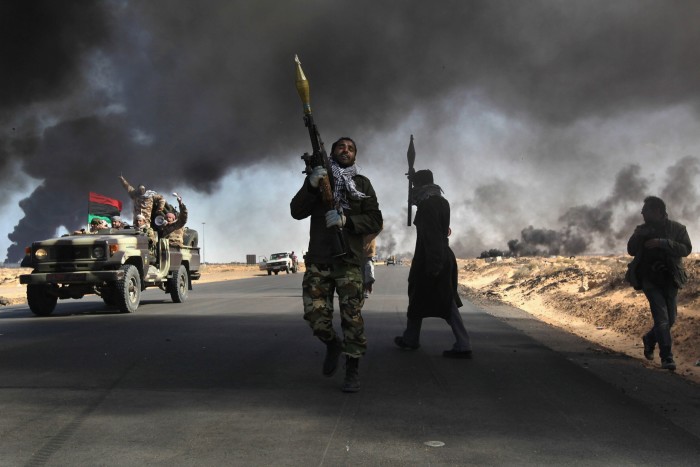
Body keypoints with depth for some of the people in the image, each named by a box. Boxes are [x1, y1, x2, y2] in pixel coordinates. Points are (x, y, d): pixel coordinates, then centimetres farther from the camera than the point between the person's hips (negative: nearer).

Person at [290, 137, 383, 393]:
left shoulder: (362, 183, 9)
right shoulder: (318, 177, 12)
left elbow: (375, 221, 1)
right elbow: (297, 211, 0)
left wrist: (346, 220, -16)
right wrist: (311, 186, -17)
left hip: (349, 260, -1)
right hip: (318, 260, 1)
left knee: (352, 317, -4)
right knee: (315, 314, -3)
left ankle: (352, 369, 8)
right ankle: (333, 344, 26)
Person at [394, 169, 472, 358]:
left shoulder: (426, 205, -14)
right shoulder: (442, 202, 12)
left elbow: (430, 235, -20)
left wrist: (433, 265, -22)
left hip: (428, 259, -8)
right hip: (445, 257, 8)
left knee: (417, 299, 8)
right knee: (447, 301, 6)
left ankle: (410, 339, 23)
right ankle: (463, 345, -2)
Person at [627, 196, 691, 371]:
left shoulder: (677, 228, 0)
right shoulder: (642, 230, 8)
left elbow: (686, 249, -12)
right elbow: (631, 251, 6)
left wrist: (661, 242, -22)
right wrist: (639, 235, -11)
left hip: (670, 280, 1)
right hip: (650, 280, -1)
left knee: (670, 319, 7)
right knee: (662, 317, -13)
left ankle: (649, 339, 35)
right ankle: (667, 357, -14)